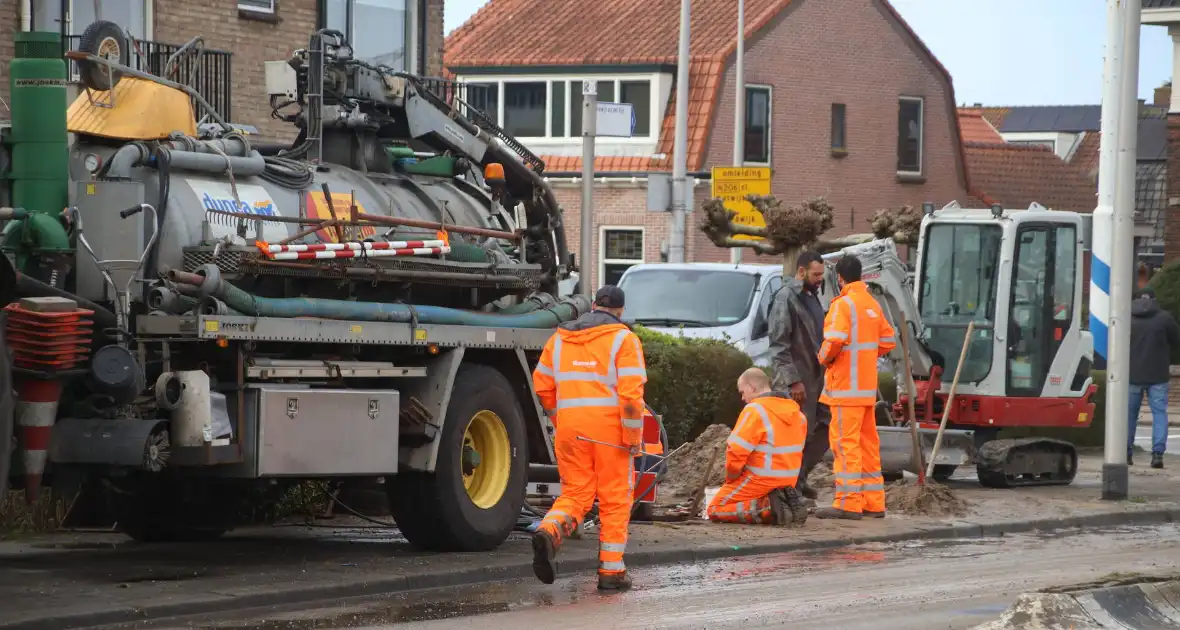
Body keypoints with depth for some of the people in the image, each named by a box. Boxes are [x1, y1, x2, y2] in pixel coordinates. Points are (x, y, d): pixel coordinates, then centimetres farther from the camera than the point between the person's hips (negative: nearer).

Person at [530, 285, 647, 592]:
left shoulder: (560, 338, 12)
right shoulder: (623, 339, -3)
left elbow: (542, 384, 14)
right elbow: (631, 392, -12)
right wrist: (633, 437, -8)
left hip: (571, 429, 3)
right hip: (610, 429, -3)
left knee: (575, 494, 9)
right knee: (615, 501, 7)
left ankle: (549, 532, -21)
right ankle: (611, 570, 7)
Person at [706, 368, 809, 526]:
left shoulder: (754, 410, -16)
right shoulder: (795, 411, 8)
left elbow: (736, 452, -19)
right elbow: (796, 450, 14)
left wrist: (731, 477, -1)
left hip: (761, 480, -8)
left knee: (714, 510, 2)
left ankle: (768, 508, -16)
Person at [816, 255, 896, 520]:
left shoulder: (843, 304, -13)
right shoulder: (873, 304, 13)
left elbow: (835, 340, -25)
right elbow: (887, 341, 16)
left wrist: (824, 357, -7)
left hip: (846, 387, -8)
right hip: (868, 387, 8)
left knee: (846, 443, -8)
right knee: (868, 443, 12)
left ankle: (848, 503, -11)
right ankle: (873, 502, 16)